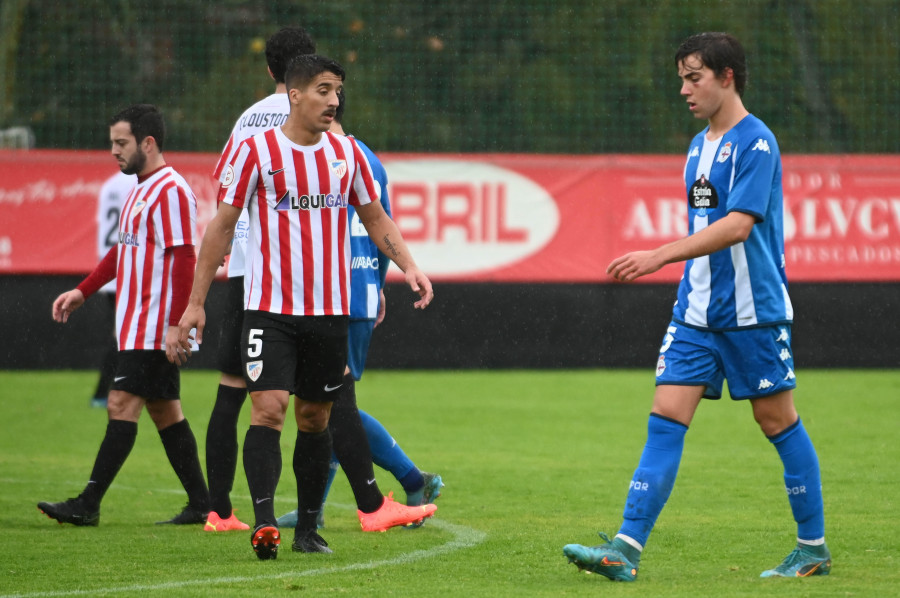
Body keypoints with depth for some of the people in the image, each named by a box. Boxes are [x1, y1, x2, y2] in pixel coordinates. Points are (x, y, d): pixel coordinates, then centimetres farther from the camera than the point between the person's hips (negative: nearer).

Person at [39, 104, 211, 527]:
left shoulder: (171, 191, -14)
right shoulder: (142, 189, 18)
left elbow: (183, 261, -19)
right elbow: (123, 251, 27)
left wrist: (176, 324, -23)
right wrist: (83, 291, 21)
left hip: (154, 328, -10)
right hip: (136, 324, 10)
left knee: (122, 405, -11)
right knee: (164, 410, 10)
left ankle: (88, 505, -13)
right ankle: (200, 504, 13)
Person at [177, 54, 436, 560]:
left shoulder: (347, 153, 7)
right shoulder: (258, 151, -3)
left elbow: (376, 218, 18)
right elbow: (223, 226, 2)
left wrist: (410, 266, 1)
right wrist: (196, 302, 1)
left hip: (330, 310, 4)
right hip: (269, 307, -4)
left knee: (315, 418, 8)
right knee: (269, 408, -16)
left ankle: (308, 528, 16)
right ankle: (264, 521, -21)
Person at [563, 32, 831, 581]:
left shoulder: (755, 142, -13)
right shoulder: (699, 145, 14)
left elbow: (737, 226, -23)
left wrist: (659, 256, -28)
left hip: (752, 310, -7)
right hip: (697, 310, 7)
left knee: (777, 422, 2)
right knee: (666, 418, -3)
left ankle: (815, 548, 15)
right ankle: (627, 549, -10)